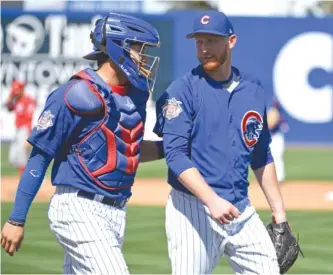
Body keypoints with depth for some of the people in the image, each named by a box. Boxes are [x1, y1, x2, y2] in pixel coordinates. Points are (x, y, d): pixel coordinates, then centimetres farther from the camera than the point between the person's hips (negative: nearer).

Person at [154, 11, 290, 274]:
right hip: (194, 210, -5)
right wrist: (212, 200, -26)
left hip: (241, 210, 5)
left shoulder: (253, 90, 12)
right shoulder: (183, 91, -5)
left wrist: (279, 213, 17)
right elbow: (176, 155, -14)